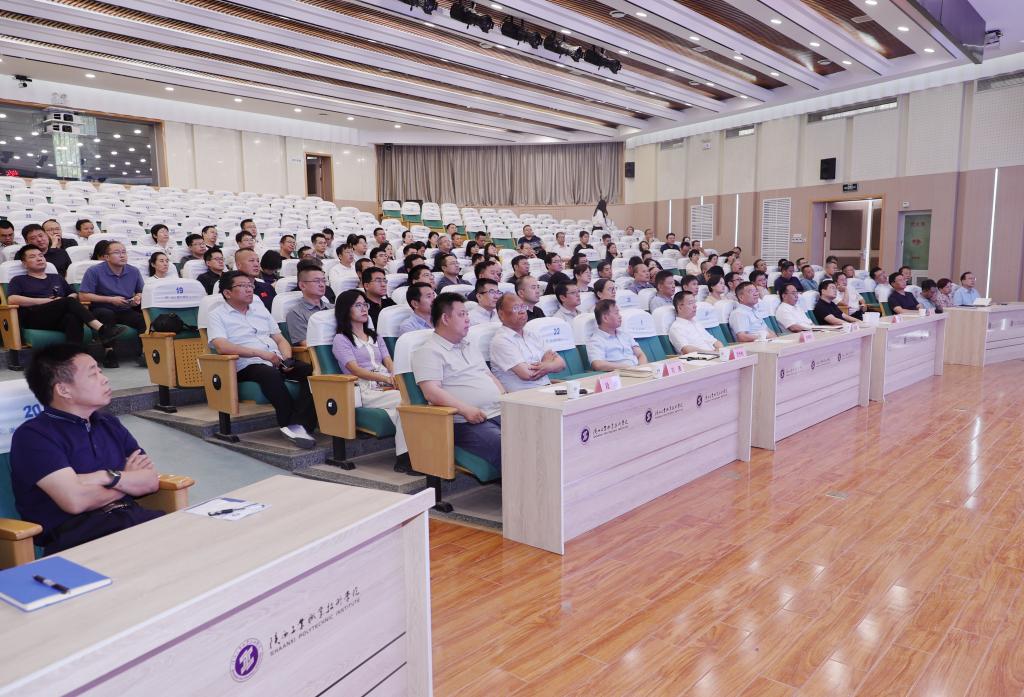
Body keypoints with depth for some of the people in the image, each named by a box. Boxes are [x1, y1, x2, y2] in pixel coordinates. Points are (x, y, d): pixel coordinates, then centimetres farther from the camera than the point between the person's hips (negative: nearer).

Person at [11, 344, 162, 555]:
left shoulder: (110, 424, 20)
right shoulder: (33, 435, 0)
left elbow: (152, 480, 11)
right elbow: (75, 500, -13)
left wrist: (111, 477, -7)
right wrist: (129, 480, 3)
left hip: (132, 517, 7)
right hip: (76, 533, -6)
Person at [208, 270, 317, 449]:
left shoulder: (260, 309, 24)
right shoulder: (217, 315, 6)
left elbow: (281, 340, 22)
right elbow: (222, 347, -12)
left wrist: (287, 359, -1)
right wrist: (261, 353, -16)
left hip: (278, 363, 5)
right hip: (247, 367, -5)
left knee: (310, 371, -24)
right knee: (271, 373, -39)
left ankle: (298, 425, -33)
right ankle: (291, 423, -30)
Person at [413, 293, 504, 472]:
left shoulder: (469, 347, 25)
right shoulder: (429, 351, -1)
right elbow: (431, 392, -12)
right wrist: (465, 410, -21)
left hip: (498, 414, 8)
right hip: (465, 423, -7)